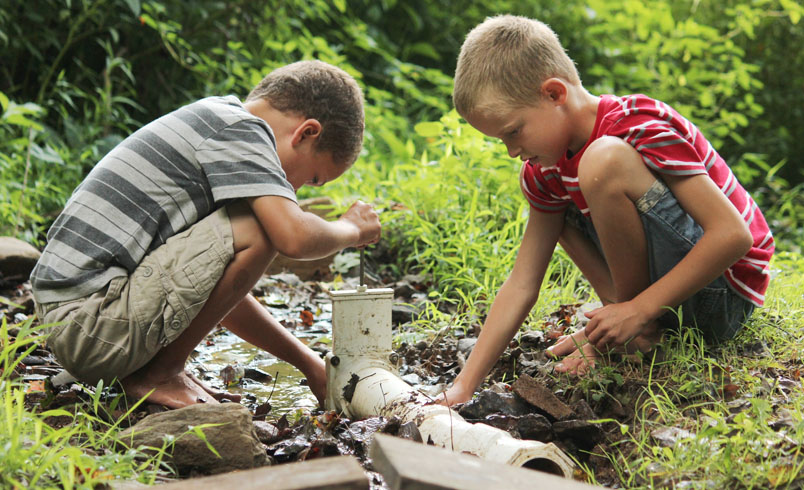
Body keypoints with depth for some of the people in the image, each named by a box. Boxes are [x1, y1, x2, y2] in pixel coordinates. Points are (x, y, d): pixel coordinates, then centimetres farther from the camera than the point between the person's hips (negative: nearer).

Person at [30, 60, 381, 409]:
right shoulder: (240, 130, -8)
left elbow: (215, 283, 25)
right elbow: (295, 238, -24)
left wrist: (307, 362, 23)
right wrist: (352, 229, 1)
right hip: (90, 328, -10)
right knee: (258, 230, -16)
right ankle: (159, 374, -5)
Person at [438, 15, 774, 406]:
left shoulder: (642, 128, -21)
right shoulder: (545, 170, 2)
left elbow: (733, 235, -27)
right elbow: (521, 285, 1)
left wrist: (637, 311, -27)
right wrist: (463, 387, -6)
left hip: (724, 292, -8)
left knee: (604, 161, -27)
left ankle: (640, 327, -10)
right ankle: (618, 323, -2)